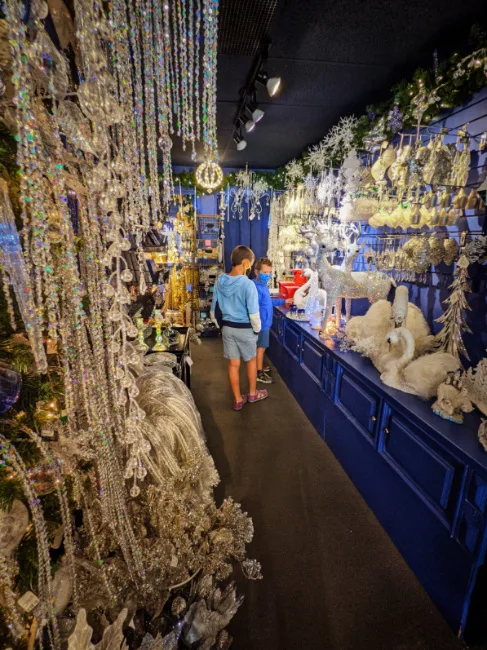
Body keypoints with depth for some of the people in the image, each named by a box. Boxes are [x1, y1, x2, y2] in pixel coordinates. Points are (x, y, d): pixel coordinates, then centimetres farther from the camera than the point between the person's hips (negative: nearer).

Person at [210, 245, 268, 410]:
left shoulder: (220, 282, -3)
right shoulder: (248, 284, -20)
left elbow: (214, 308, 4)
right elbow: (253, 313, -19)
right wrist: (257, 329, -2)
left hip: (227, 327, 4)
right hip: (244, 328, -4)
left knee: (233, 364, 13)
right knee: (251, 360, 19)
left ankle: (238, 400, 25)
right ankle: (252, 394, 36)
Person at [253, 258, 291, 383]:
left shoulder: (264, 286, 7)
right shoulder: (257, 288, -25)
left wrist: (283, 301, 26)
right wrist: (258, 324, -30)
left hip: (265, 322, 9)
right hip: (262, 323, -9)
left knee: (261, 347, 21)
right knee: (261, 347, 2)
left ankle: (259, 367, 38)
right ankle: (259, 373, 15)